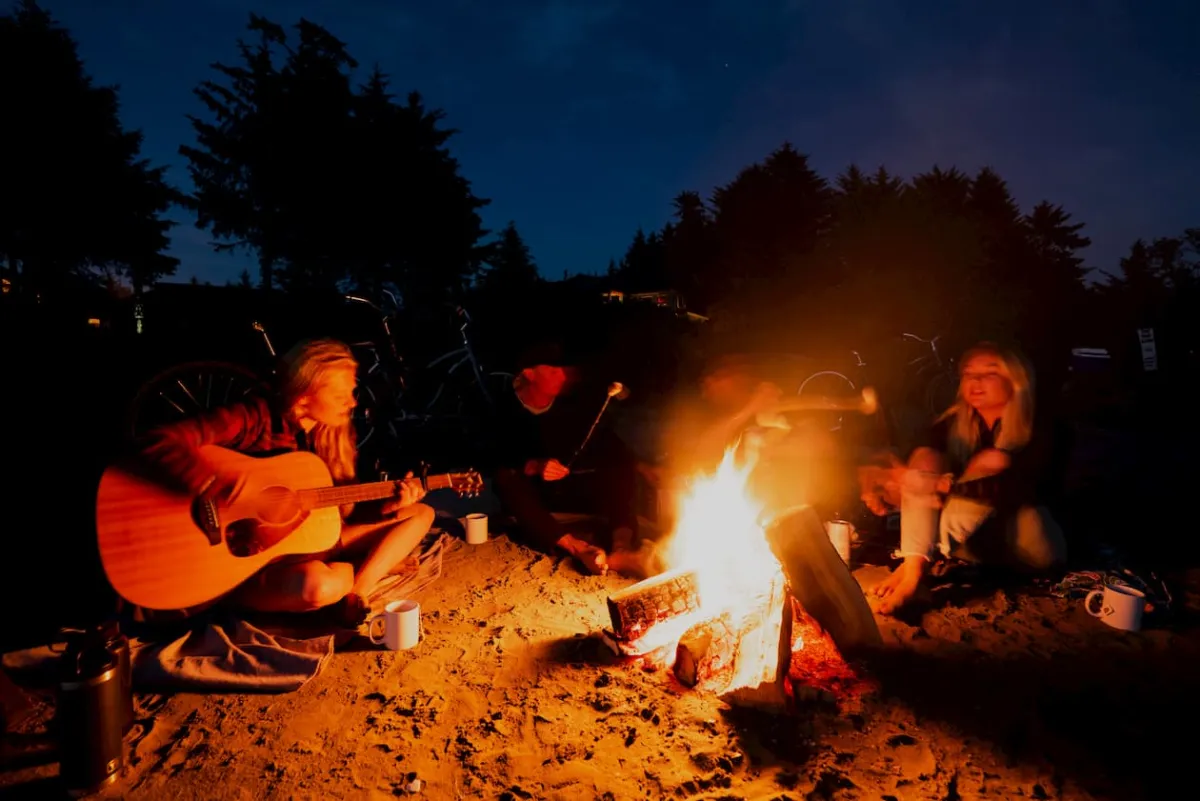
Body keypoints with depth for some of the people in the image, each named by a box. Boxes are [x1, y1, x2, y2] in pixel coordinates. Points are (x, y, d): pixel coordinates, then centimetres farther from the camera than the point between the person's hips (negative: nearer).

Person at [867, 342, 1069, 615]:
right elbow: (922, 468, -13)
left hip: (1026, 551, -4)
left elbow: (1026, 490, -31)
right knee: (925, 461, -19)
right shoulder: (952, 423, -1)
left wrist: (948, 486, -43)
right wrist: (886, 484, -36)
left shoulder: (1042, 429, -13)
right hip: (965, 543, 4)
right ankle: (913, 566, -36)